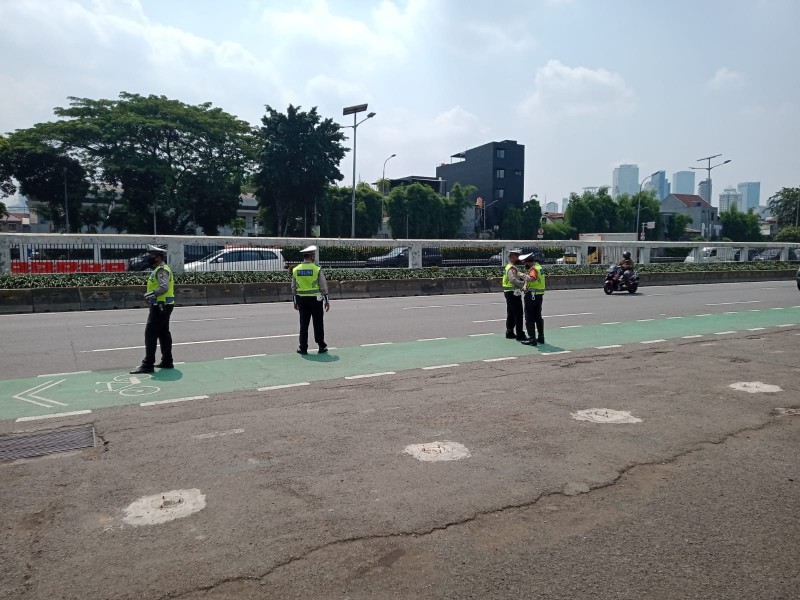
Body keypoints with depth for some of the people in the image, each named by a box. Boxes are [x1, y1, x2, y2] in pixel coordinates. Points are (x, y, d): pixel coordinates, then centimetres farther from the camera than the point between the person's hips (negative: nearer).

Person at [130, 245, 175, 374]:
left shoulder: (161, 270, -15)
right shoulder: (161, 269, 18)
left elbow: (164, 287, -28)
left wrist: (152, 293, -30)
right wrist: (151, 295, 9)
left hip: (160, 307, -11)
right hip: (164, 306, 11)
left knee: (150, 334, -9)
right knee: (164, 334, 14)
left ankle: (147, 365, -8)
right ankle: (167, 361, 21)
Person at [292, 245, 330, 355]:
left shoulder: (296, 270, 3)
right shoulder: (317, 269, -8)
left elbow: (294, 287, 7)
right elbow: (323, 286, -6)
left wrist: (295, 301, 15)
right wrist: (326, 301, 1)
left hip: (302, 299, 3)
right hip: (315, 299, -3)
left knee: (303, 324, 8)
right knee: (318, 324, 6)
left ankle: (303, 347, 9)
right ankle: (321, 346, 13)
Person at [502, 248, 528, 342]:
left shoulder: (509, 266, 17)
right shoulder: (512, 268, -17)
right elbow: (513, 280, -31)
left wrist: (521, 288, 6)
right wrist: (524, 282, -25)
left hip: (509, 293, 11)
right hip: (513, 293, -11)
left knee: (511, 314, 16)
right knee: (518, 315, -6)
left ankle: (509, 332, 23)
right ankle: (520, 335, -2)